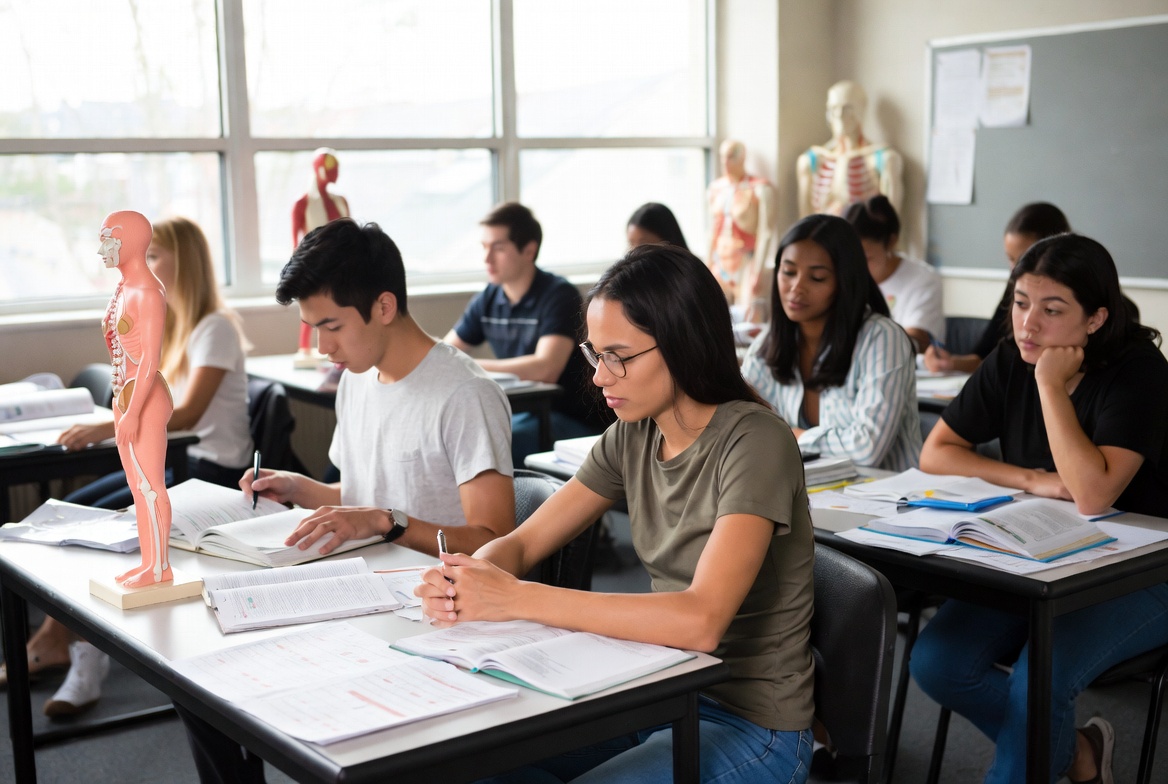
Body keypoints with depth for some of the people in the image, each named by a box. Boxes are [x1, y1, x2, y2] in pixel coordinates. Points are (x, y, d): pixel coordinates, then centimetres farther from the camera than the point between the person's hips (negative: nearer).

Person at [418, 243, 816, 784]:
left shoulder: (754, 443, -21)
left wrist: (515, 598, -30)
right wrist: (459, 582, -19)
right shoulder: (634, 435, 2)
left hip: (751, 724, -6)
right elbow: (521, 543, 5)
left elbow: (700, 620, -32)